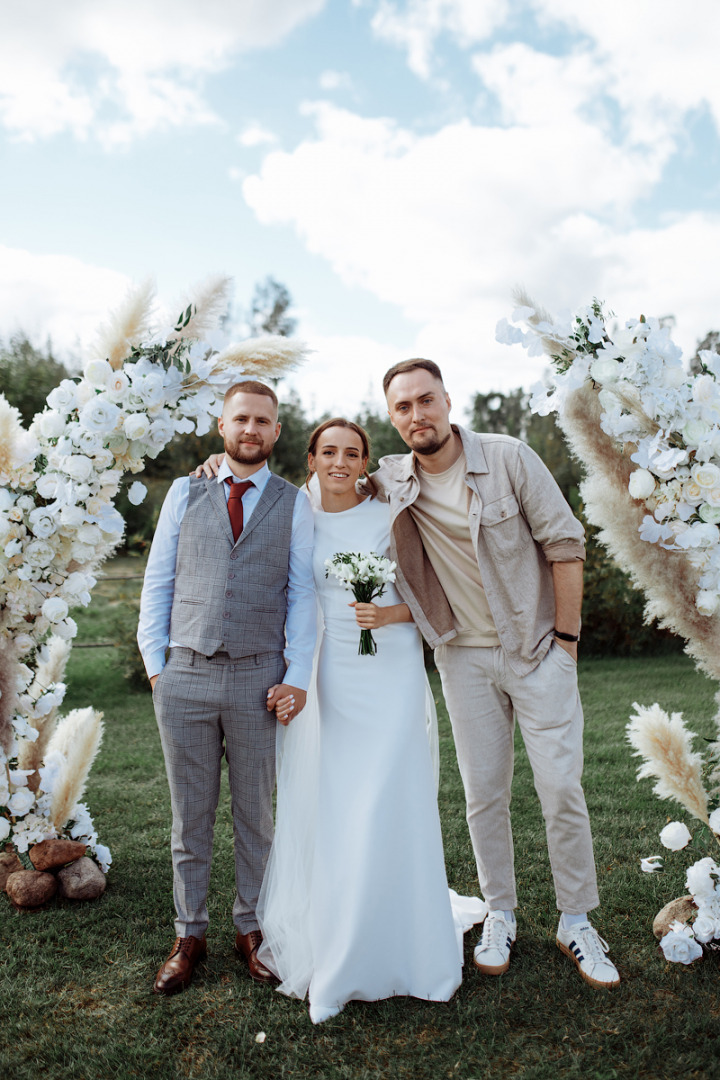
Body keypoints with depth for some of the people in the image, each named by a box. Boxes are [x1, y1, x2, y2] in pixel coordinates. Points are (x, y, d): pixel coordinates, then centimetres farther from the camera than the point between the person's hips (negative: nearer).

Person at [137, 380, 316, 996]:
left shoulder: (294, 504, 6)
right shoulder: (185, 493, 9)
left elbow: (302, 593, 1)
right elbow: (157, 581, 9)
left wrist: (297, 676, -6)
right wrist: (155, 662, 2)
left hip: (259, 677, -1)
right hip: (184, 676, 1)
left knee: (256, 815, 11)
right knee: (190, 816, 11)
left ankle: (251, 928, 29)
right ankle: (190, 934, 27)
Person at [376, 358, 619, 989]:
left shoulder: (508, 458, -10)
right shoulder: (390, 480, -3)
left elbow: (565, 543, -7)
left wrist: (565, 636, -8)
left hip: (538, 649, -2)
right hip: (465, 657, 2)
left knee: (562, 788, 0)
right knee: (484, 794, 8)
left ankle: (576, 923, 18)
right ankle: (501, 917, 26)